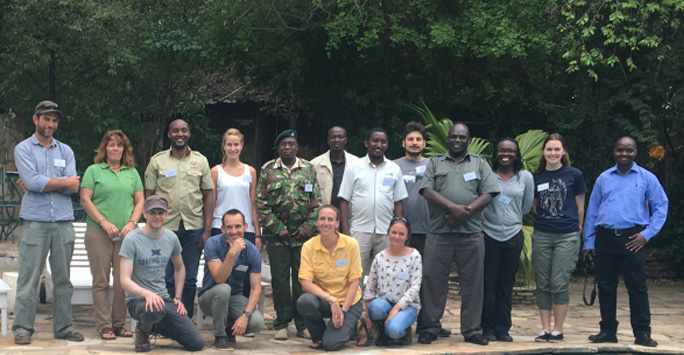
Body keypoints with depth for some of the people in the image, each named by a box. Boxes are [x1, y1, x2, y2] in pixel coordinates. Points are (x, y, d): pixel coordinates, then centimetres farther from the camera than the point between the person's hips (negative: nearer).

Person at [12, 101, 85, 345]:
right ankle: (22, 329, 1)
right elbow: (32, 181, -12)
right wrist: (63, 182, -4)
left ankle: (64, 327, 13)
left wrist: (42, 183, -7)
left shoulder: (65, 151, 15)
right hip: (35, 221, -3)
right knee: (28, 278, -4)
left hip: (64, 221, 4)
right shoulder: (23, 149, 5)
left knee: (63, 278, 6)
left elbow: (73, 188, 1)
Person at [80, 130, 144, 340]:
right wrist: (104, 222, -11)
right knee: (101, 281, -2)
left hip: (126, 234, 3)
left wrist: (132, 223, -5)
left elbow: (140, 201, 11)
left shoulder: (132, 173, 15)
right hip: (99, 234, -3)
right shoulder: (94, 171, 5)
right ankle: (104, 326, 2)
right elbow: (85, 200, -2)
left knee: (123, 281, 2)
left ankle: (119, 324, 11)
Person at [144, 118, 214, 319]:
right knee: (166, 279, -1)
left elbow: (208, 195, 9)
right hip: (165, 227, -1)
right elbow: (149, 195, 5)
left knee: (189, 279, 5)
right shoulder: (157, 161, 6)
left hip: (194, 227, 1)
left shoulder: (200, 160, 10)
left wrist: (207, 229, 2)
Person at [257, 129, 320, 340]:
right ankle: (281, 324, 11)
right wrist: (278, 229, -7)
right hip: (277, 236, -1)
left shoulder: (309, 169, 8)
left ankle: (303, 324, 11)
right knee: (280, 279, 2)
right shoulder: (267, 170, 5)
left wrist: (308, 228, -5)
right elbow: (261, 204, 0)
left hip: (304, 235, 1)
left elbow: (317, 203, 6)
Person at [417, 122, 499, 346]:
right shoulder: (435, 163, 13)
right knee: (432, 280, -1)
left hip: (471, 234, 1)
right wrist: (453, 208, -15)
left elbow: (488, 194, 3)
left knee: (473, 283, 2)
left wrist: (465, 212, -12)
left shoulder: (480, 164, 14)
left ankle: (472, 330, 10)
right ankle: (429, 328, 8)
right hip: (439, 233, 0)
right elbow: (427, 191, -1)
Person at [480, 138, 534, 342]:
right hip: (489, 234, -2)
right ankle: (488, 328, 5)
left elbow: (526, 207, 14)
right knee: (488, 283, -2)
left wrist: (511, 217, 12)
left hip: (513, 235, 2)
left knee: (506, 285, 6)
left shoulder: (525, 177, 7)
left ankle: (503, 329, 11)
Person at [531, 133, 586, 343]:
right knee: (542, 284, 5)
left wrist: (578, 228, 10)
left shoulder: (574, 175, 0)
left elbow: (580, 207, 7)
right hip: (542, 236, 3)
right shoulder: (536, 177, 7)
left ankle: (558, 330, 4)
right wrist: (545, 219, 12)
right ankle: (545, 329, 12)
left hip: (567, 236, -3)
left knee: (559, 284, -5)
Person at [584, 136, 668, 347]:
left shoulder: (647, 178, 5)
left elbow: (661, 207, 4)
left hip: (632, 239, -3)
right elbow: (592, 210, 14)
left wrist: (647, 234, -6)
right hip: (605, 239, 3)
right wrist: (588, 241, 9)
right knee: (605, 286, 6)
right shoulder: (604, 178, 12)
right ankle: (608, 331, 15)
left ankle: (642, 333, 0)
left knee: (637, 286, -4)